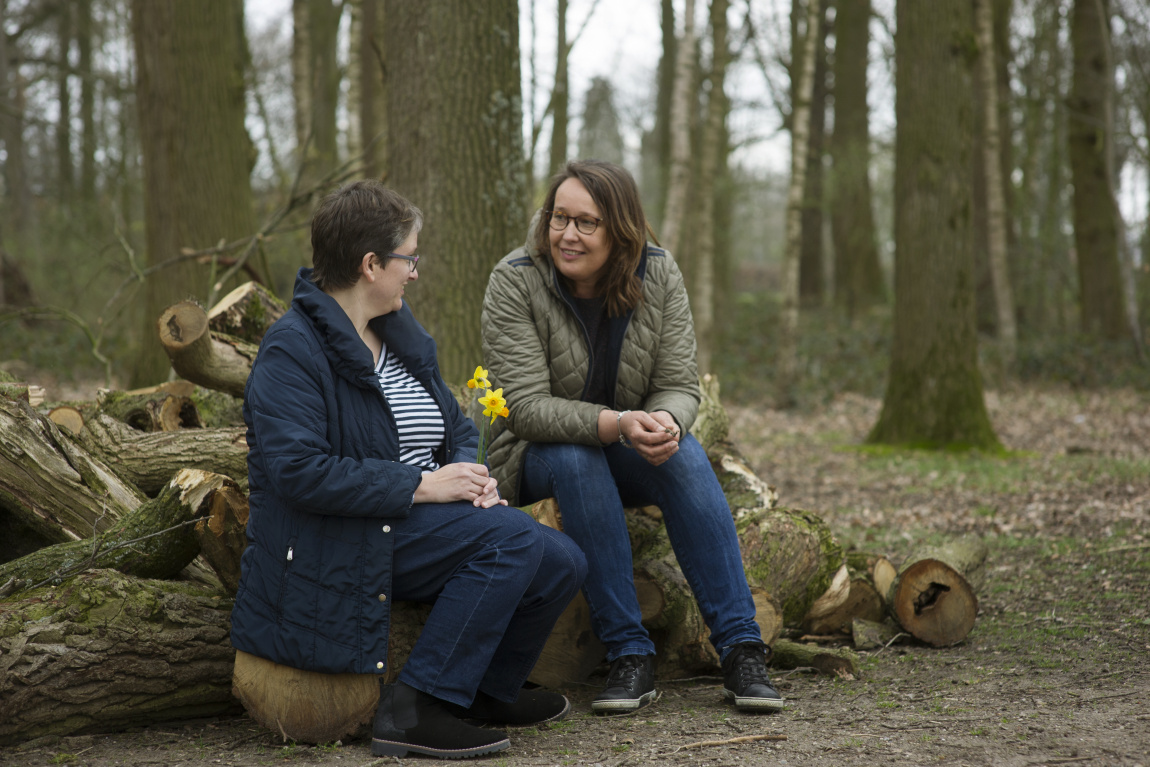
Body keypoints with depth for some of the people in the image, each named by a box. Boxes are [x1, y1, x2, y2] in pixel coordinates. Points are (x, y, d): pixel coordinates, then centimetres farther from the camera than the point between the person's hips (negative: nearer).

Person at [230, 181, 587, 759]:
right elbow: (297, 468, -25)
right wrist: (420, 485, -23)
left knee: (561, 563, -6)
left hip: (416, 519, 9)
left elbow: (455, 425, 21)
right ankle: (412, 710, -21)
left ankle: (491, 689, 19)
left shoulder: (401, 335, 15)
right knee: (511, 536, -26)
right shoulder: (292, 349, -14)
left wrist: (466, 473, -4)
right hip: (344, 542, -9)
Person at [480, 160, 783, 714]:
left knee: (686, 454, -29)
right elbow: (527, 408, -23)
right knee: (574, 459, -36)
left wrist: (664, 423, -34)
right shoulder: (514, 283, -16)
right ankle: (629, 655, -32)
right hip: (540, 455, -2)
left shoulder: (659, 276, -7)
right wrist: (616, 424, -39)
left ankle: (741, 648, -29)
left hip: (633, 455, 2)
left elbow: (680, 386, -8)